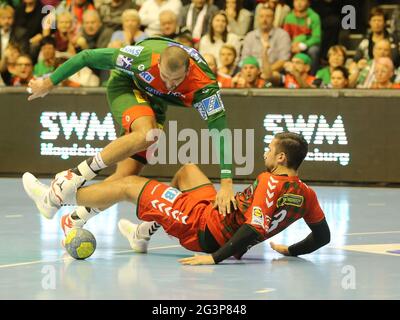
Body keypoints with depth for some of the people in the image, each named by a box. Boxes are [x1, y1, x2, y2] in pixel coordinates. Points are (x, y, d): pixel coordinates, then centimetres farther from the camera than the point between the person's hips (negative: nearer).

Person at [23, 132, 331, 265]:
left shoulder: (270, 182, -25)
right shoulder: (306, 194, -4)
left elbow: (255, 228, -34)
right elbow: (323, 236, 1)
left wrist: (216, 257, -32)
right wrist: (290, 250, 13)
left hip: (205, 227, -8)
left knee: (129, 185, 2)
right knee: (188, 170, 30)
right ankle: (144, 233, 37)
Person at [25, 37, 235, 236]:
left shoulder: (204, 86, -35)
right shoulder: (145, 56, -39)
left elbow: (220, 131, -37)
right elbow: (88, 57, -28)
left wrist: (226, 183, -46)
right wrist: (50, 83, -18)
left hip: (154, 102, 3)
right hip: (125, 86, -3)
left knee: (128, 174, -8)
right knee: (147, 134, -35)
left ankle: (74, 221, 10)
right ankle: (73, 177, -27)